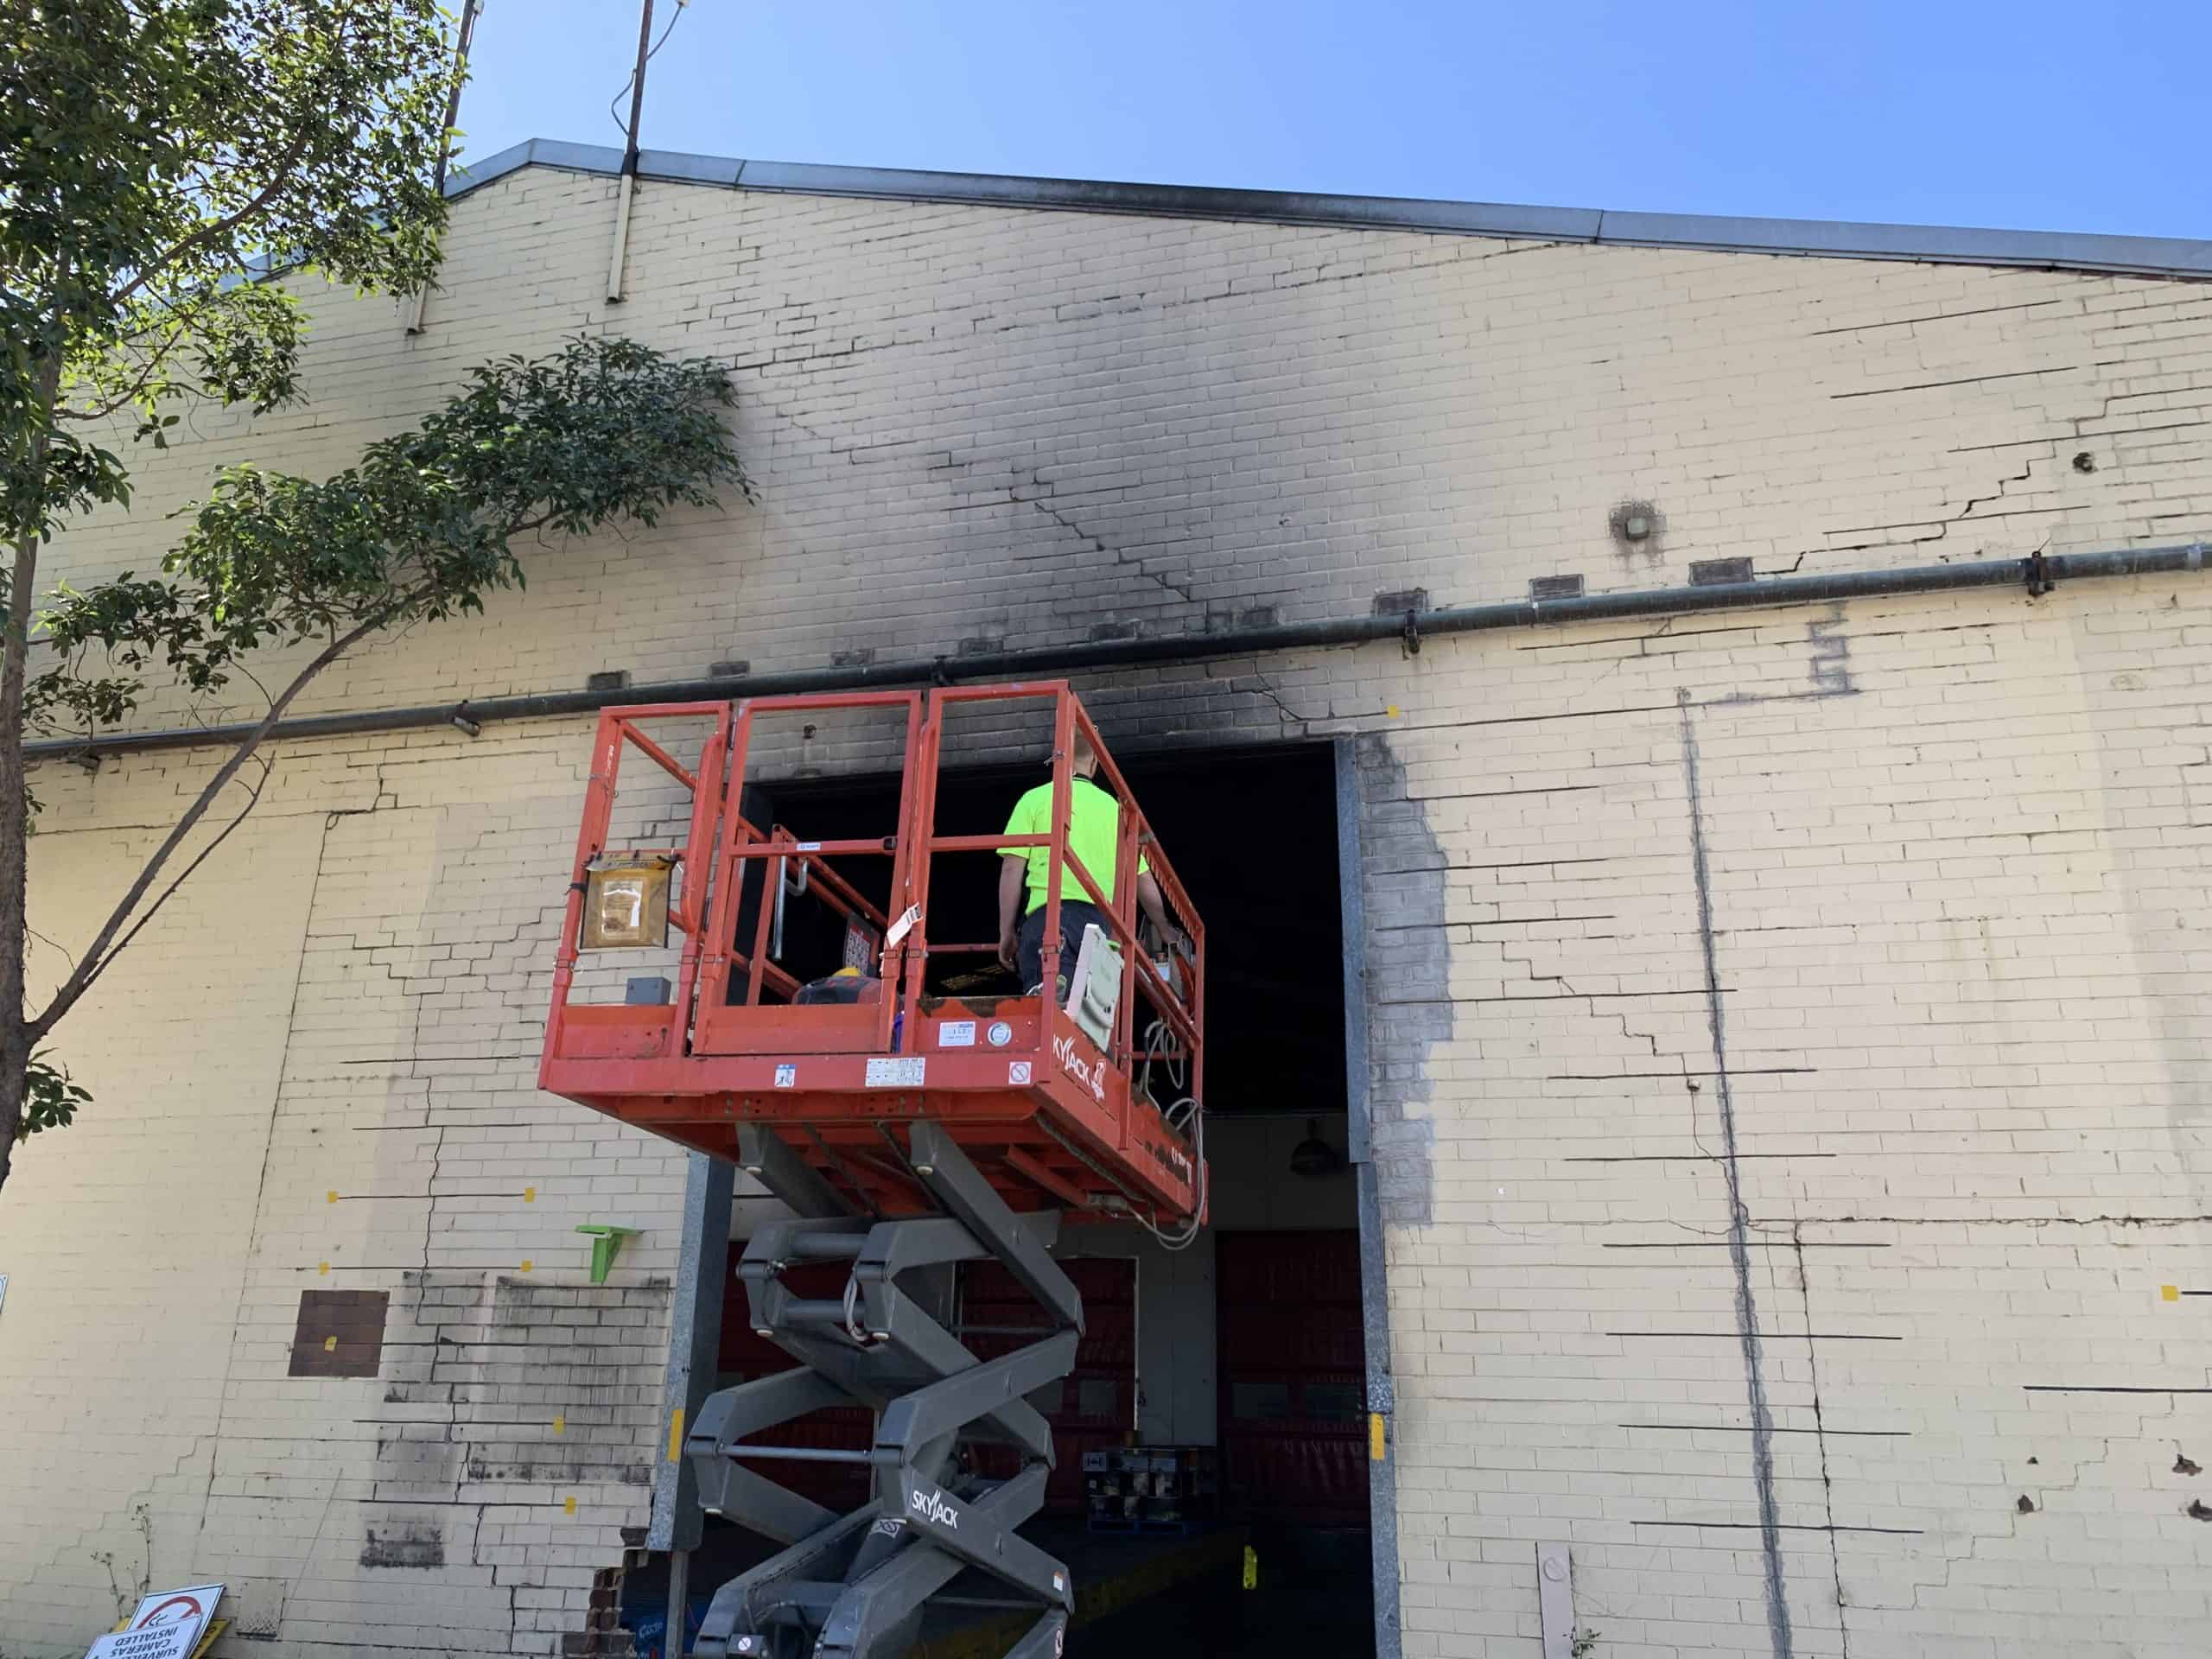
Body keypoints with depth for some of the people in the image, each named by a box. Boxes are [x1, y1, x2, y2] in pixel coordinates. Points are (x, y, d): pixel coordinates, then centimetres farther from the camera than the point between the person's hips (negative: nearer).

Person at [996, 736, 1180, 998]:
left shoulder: (1035, 799, 8)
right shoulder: (1112, 806, 18)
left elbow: (1012, 868, 1)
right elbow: (1142, 877, 22)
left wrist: (1006, 932, 6)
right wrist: (1164, 928, 35)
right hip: (1101, 921, 3)